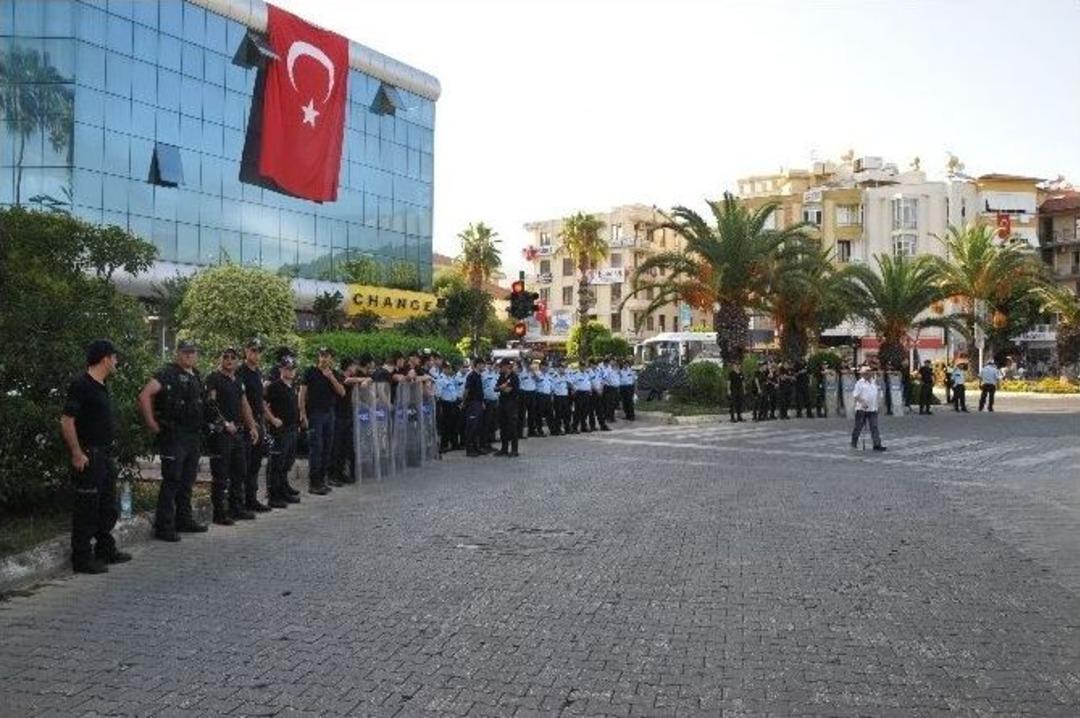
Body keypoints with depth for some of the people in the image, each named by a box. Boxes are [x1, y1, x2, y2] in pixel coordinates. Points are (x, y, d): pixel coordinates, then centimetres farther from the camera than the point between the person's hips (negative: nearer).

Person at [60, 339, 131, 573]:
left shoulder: (101, 387, 13)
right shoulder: (81, 385, -16)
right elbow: (66, 421, -20)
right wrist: (77, 453, -21)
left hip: (104, 455, 10)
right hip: (88, 456, -10)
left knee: (108, 507, 17)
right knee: (86, 507, -3)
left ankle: (106, 550, 29)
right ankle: (82, 558, 5)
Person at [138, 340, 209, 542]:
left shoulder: (197, 377, 14)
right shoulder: (168, 373, -11)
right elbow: (145, 395, -22)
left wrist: (202, 424, 18)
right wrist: (152, 424, -20)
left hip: (193, 435, 8)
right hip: (174, 435, -8)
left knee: (188, 480, 14)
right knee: (172, 480, -6)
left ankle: (184, 520, 25)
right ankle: (163, 526, -1)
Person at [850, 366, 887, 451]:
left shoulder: (874, 382, 13)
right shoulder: (860, 383, -6)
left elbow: (877, 395, 24)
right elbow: (855, 395, -13)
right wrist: (862, 402, -22)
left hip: (873, 409, 5)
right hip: (862, 409, -5)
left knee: (874, 427, -2)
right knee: (858, 427, 5)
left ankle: (877, 445, -5)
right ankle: (854, 443, 19)